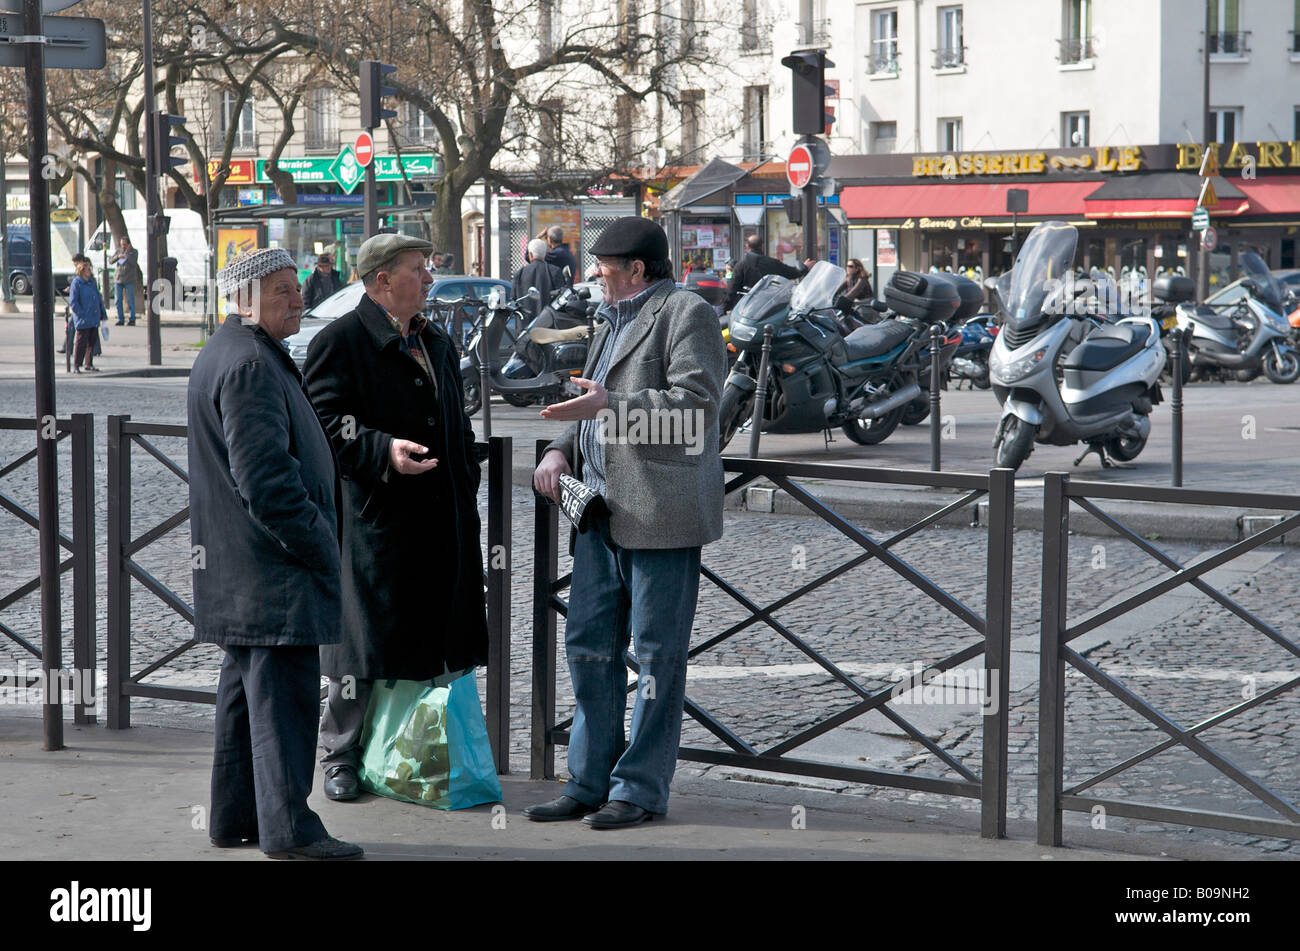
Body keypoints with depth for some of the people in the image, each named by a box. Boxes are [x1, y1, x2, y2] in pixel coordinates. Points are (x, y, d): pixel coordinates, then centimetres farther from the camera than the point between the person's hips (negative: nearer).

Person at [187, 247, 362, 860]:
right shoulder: (249, 363, -17)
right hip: (271, 565, -11)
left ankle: (234, 818, 22)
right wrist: (317, 544, -17)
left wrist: (314, 537, 23)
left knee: (248, 688, 16)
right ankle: (287, 828, -5)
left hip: (240, 567, 11)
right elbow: (262, 475, -24)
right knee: (284, 689, -8)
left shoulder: (223, 355, 19)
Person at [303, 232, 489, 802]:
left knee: (435, 641, 10)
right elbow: (324, 423, -14)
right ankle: (341, 756, 12)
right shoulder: (341, 341, -6)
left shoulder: (436, 343, 19)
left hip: (441, 521, 7)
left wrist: (467, 489, 18)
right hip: (374, 519, -7)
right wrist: (383, 450, -26)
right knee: (366, 645, -1)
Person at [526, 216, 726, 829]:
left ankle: (641, 789, 4)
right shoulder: (613, 322, 23)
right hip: (603, 508, 9)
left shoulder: (686, 314, -5)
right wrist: (561, 450, 11)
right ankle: (590, 783, 17)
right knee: (589, 645, 9)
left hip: (662, 512, -9)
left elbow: (697, 403, -17)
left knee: (657, 654, -2)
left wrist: (610, 406, -22)